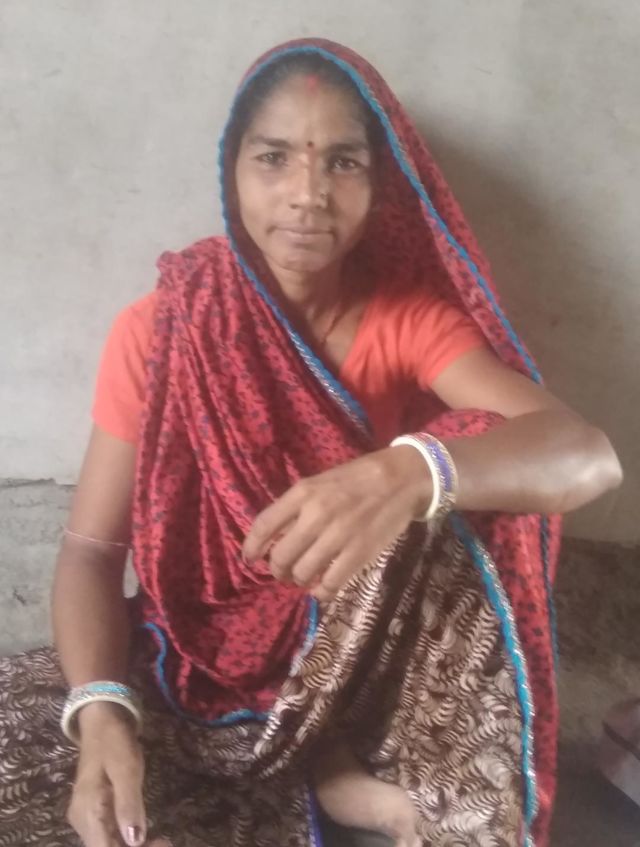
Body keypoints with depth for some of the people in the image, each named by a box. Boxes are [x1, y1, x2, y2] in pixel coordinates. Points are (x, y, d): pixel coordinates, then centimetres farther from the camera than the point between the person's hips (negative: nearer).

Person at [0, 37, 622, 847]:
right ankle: (326, 766, -10)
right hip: (199, 659, 1)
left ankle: (326, 758, -11)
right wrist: (101, 710, -30)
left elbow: (588, 455, -26)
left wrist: (411, 473, -47)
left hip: (358, 658, 0)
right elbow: (91, 547, -10)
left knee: (459, 468, -26)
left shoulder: (411, 317, -10)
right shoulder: (158, 330, -9)